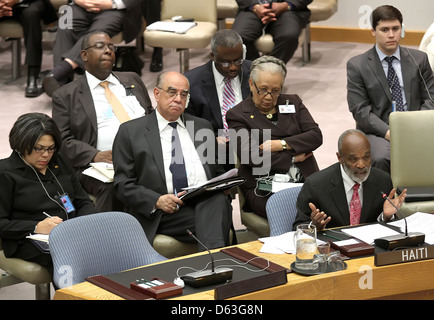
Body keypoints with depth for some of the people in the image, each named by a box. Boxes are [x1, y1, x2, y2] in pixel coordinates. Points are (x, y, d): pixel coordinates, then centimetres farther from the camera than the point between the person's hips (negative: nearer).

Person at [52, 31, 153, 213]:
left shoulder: (132, 80, 25)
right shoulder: (66, 96, 11)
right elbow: (63, 140, 3)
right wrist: (95, 155, -15)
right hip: (103, 164, -4)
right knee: (113, 186, -38)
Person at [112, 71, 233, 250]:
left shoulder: (202, 127, 25)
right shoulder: (130, 131, 12)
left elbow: (218, 172, 27)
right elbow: (123, 184, 6)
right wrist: (157, 201, -12)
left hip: (207, 202, 4)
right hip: (162, 214, -3)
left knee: (218, 201, -36)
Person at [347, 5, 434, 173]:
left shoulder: (419, 59, 11)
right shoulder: (357, 65, 3)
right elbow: (360, 110, -3)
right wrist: (388, 133, -17)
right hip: (377, 132, -2)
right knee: (382, 158, -35)